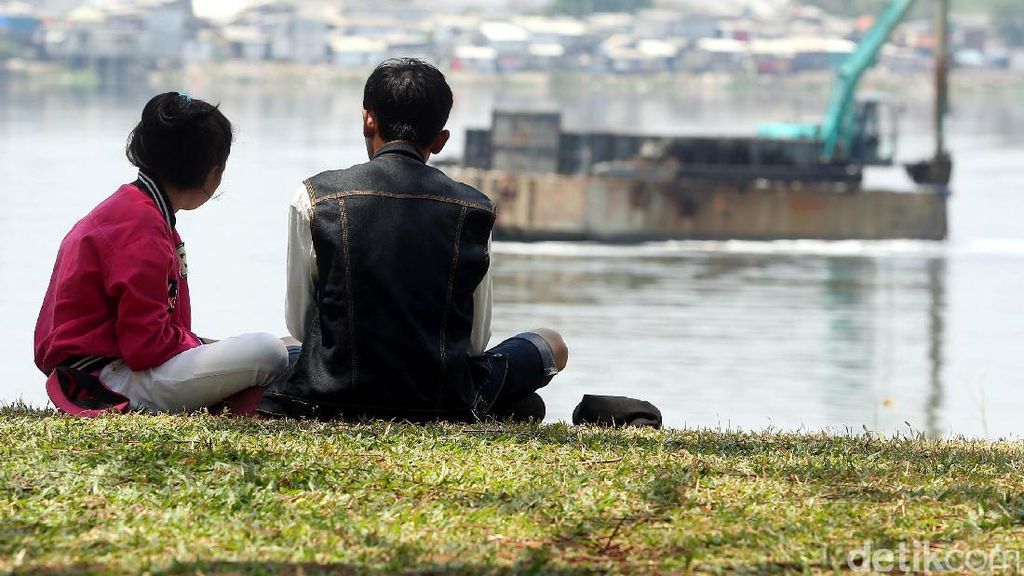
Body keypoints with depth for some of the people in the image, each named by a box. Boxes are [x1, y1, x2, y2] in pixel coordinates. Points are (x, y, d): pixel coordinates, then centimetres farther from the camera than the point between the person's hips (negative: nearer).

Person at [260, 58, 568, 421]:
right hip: (444, 401, 0)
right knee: (551, 344, 25)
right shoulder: (473, 210, -3)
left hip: (333, 398, 0)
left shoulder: (314, 200, -5)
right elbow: (476, 339, 4)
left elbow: (298, 324, 2)